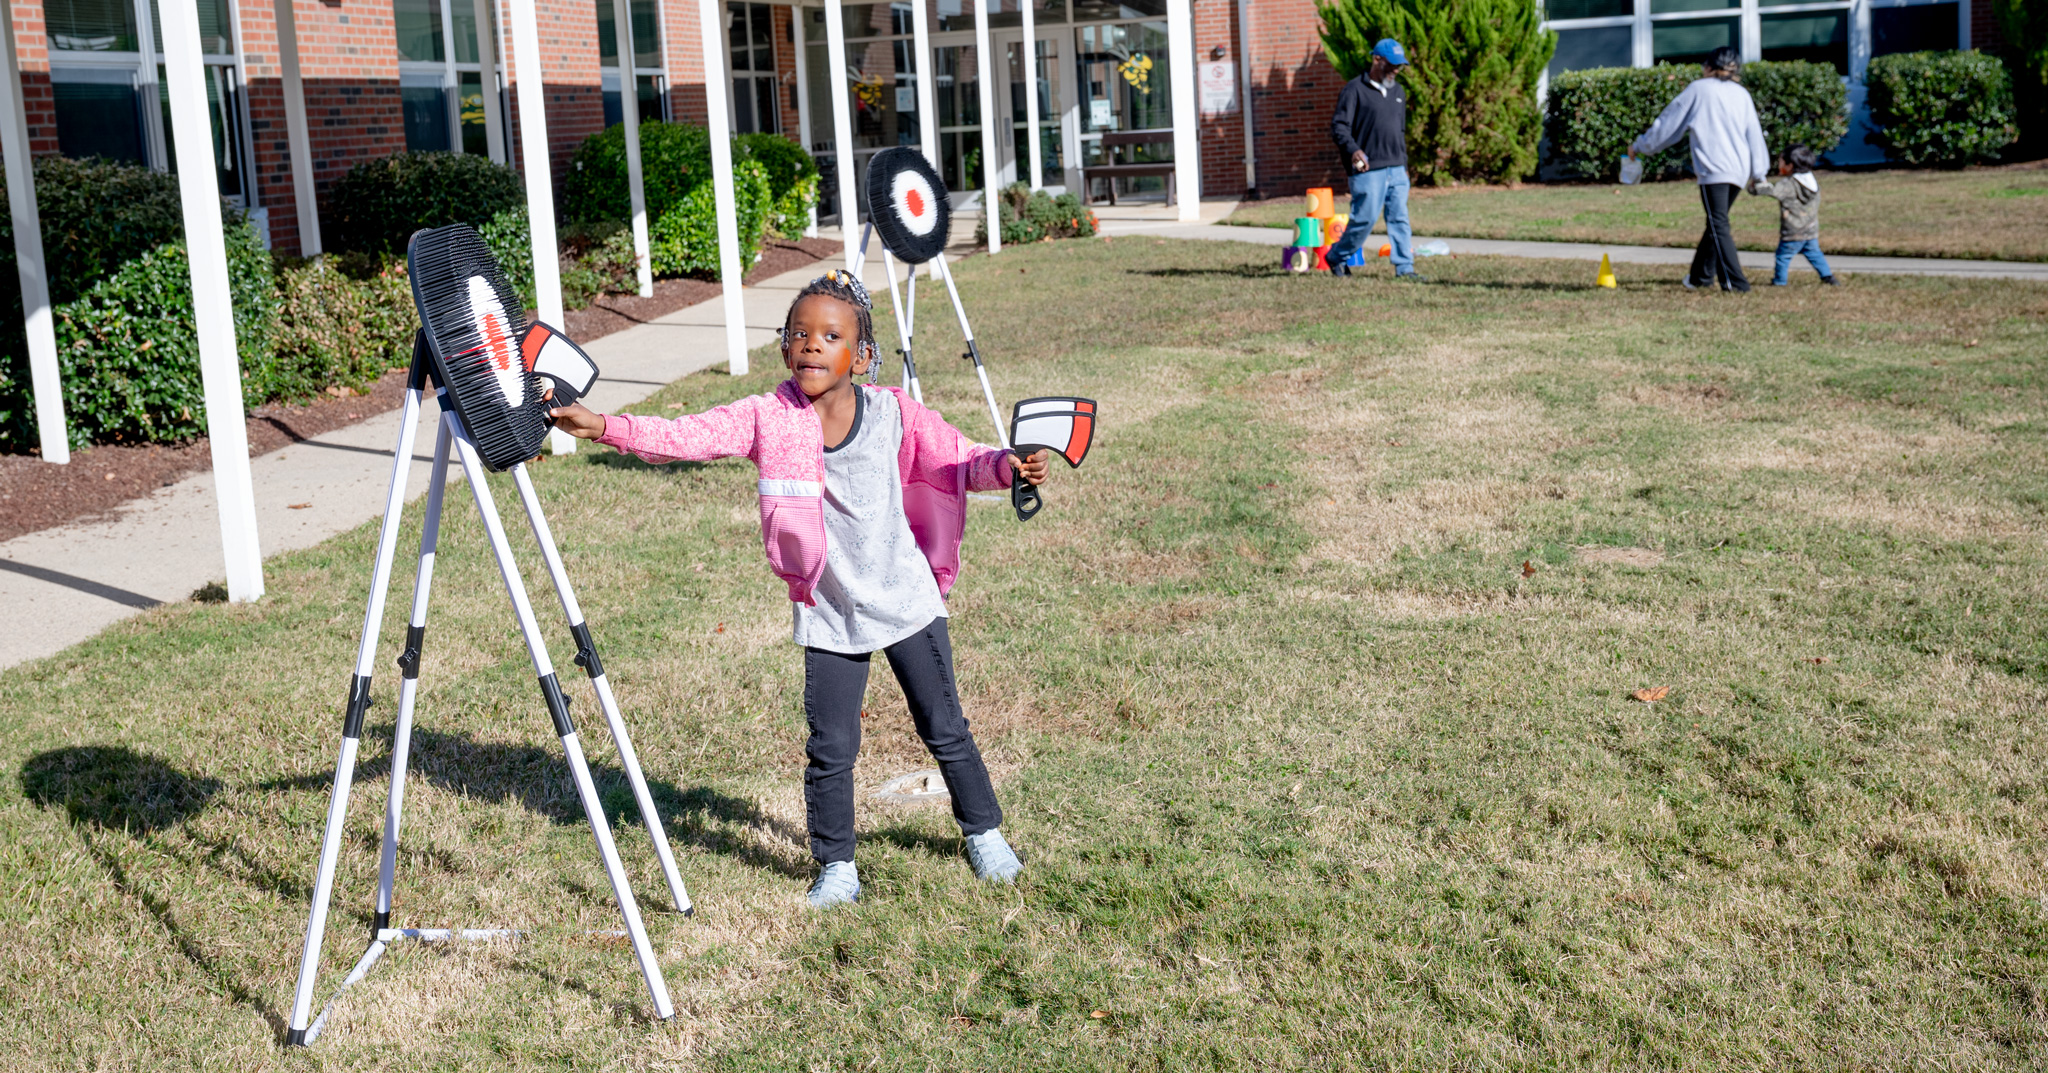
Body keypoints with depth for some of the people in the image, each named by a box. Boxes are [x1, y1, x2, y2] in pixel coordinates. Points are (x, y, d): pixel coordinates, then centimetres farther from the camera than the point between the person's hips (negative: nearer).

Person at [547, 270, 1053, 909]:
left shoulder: (893, 413, -9)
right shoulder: (768, 419, -11)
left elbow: (960, 462, -3)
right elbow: (685, 437, -19)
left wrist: (1008, 466, -22)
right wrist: (605, 427, -30)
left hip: (906, 599, 0)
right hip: (828, 615, 0)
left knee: (944, 728, 13)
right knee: (830, 748, 3)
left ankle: (983, 832, 35)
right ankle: (836, 867, 22)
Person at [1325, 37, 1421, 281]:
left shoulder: (1397, 92, 19)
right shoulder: (1355, 89, -5)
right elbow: (1338, 126, -11)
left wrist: (1404, 165, 23)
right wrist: (1353, 149, -27)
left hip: (1396, 169, 7)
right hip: (1368, 170, -7)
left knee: (1399, 218, 2)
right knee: (1365, 218, -6)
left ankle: (1405, 268, 4)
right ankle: (1336, 257, 14)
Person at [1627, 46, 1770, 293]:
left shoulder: (1699, 89, 3)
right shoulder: (1742, 94, 16)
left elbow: (1669, 122, 7)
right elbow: (1755, 134, 15)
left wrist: (1639, 146, 18)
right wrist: (1759, 173, 17)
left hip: (1714, 169, -6)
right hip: (1740, 171, 6)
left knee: (1718, 226, -9)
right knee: (1716, 223, 18)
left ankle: (1735, 281, -18)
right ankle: (1700, 275, 27)